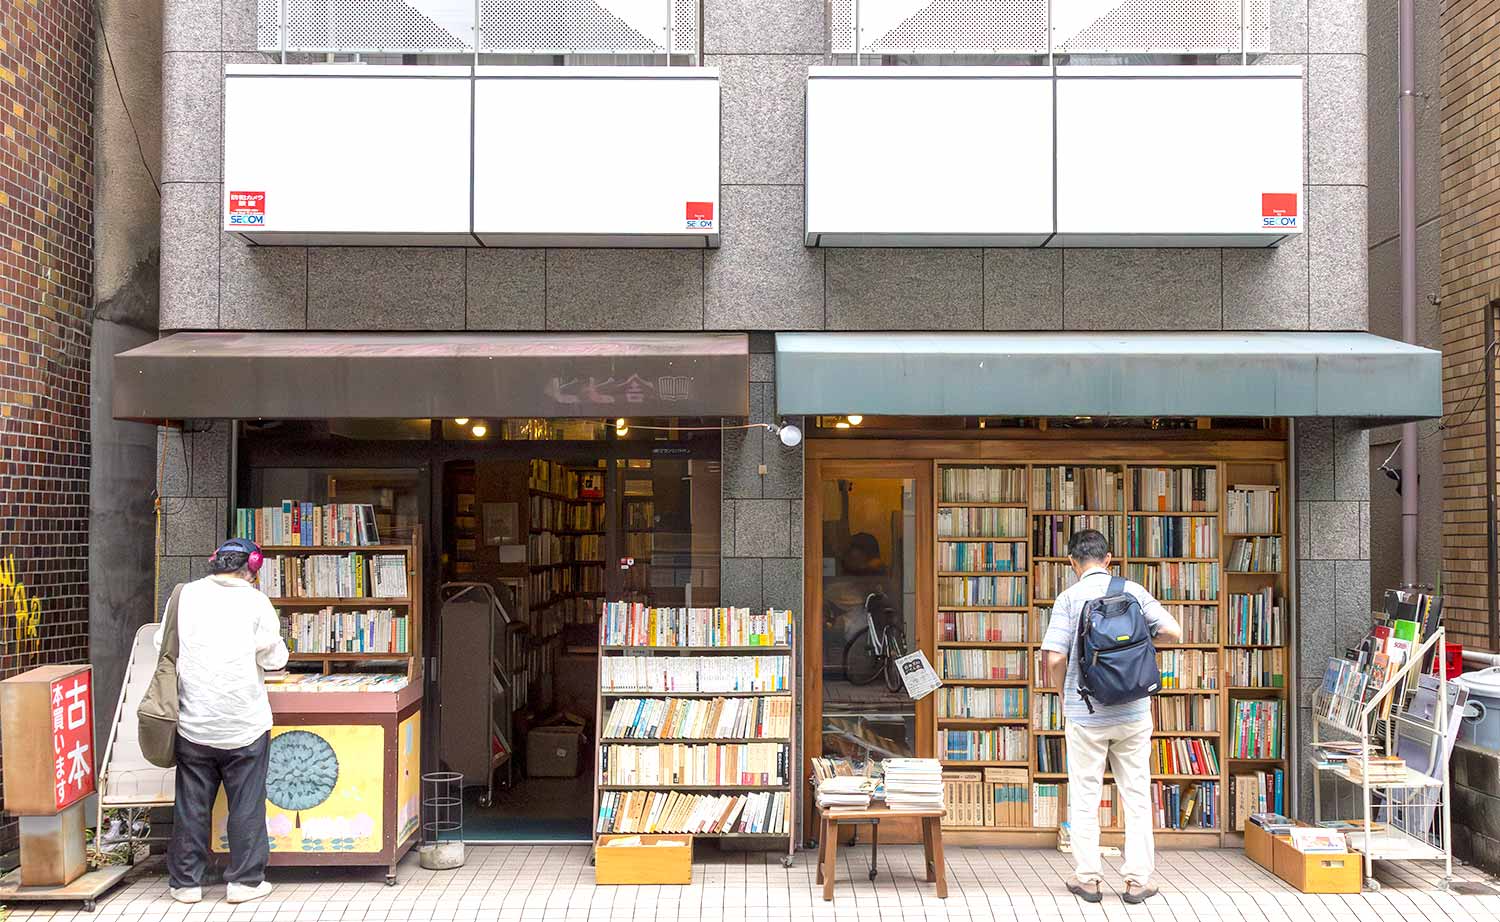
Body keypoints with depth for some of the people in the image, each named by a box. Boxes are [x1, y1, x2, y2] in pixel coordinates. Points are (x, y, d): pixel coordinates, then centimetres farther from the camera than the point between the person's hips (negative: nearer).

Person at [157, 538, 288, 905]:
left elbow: (162, 643, 10)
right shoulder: (255, 601, -7)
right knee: (246, 805, 8)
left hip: (193, 722, 3)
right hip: (244, 723, -2)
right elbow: (274, 657, -3)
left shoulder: (186, 594, 0)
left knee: (191, 805, 12)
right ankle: (244, 881, 13)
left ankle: (185, 881, 19)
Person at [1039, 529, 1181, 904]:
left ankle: (1087, 878, 13)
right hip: (1133, 712, 2)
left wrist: (1063, 694, 5)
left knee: (1084, 797, 9)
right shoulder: (1133, 591, 0)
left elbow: (1055, 658, -13)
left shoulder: (1069, 597, -7)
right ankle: (1137, 880, 12)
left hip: (1085, 714, -2)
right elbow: (1173, 632, -3)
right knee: (1136, 795, 10)